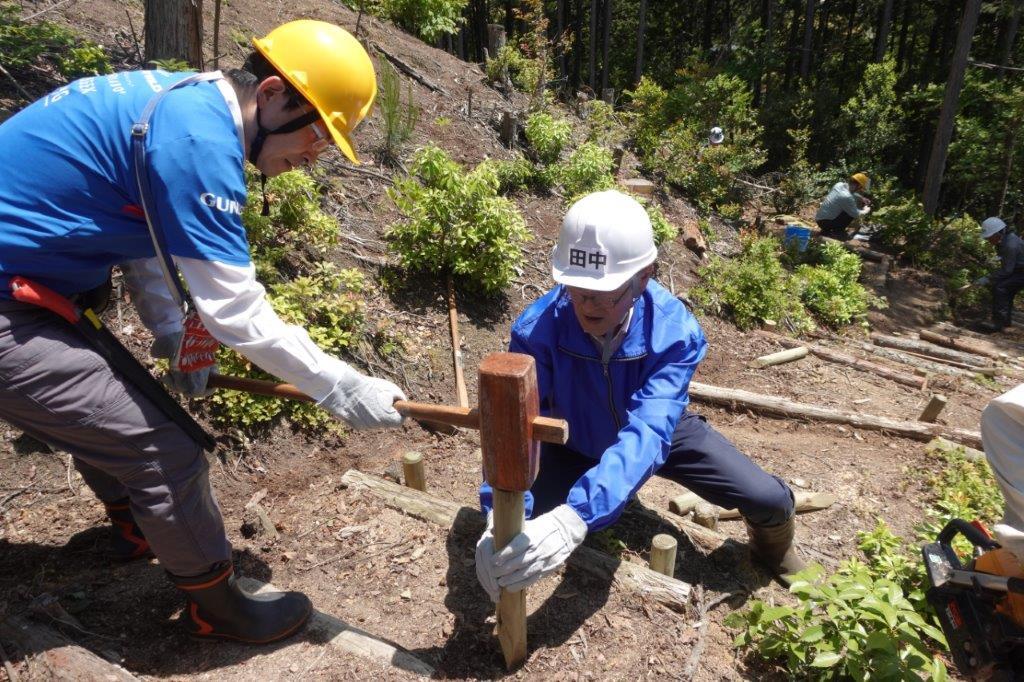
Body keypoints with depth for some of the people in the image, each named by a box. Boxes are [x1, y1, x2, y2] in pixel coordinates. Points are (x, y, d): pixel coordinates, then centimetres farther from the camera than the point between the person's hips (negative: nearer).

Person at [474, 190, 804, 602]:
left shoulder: (675, 331, -35)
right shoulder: (538, 327, -34)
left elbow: (647, 433, -47)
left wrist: (575, 517, -63)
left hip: (662, 430, 0)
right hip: (575, 442, 0)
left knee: (771, 501, -9)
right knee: (520, 539, -17)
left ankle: (773, 550, 31)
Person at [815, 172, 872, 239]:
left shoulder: (839, 185, -1)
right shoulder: (847, 197, -24)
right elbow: (858, 215, -11)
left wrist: (862, 198, 19)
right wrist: (866, 210, 8)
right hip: (825, 222, -9)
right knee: (853, 213, -13)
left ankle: (827, 230, 18)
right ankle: (837, 231, 0)